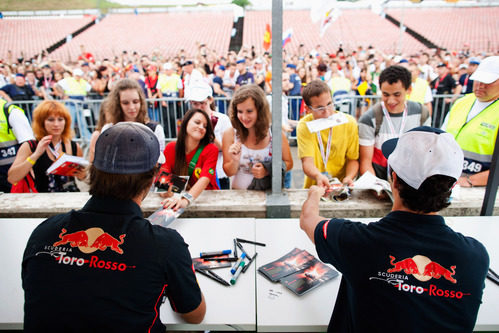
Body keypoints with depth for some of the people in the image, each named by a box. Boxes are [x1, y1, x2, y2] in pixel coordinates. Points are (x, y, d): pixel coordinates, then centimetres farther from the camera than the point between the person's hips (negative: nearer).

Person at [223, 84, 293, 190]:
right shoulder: (230, 134, -4)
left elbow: (288, 163, 5)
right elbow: (229, 172, 2)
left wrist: (268, 171, -10)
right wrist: (235, 161, -17)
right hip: (239, 194, 0)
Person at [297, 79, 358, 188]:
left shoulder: (349, 123, 1)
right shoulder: (304, 126, -4)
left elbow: (353, 159, 6)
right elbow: (307, 162, -12)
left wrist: (349, 178, -15)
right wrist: (318, 176, -33)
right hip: (313, 187, -1)